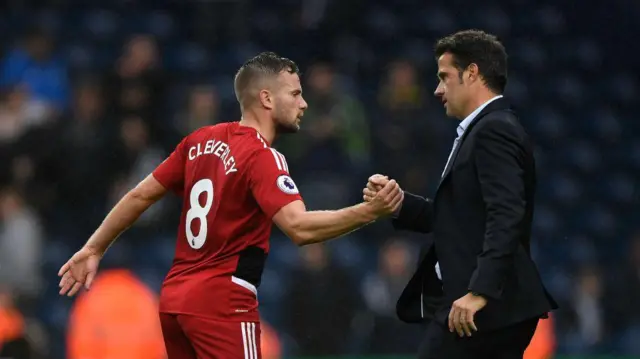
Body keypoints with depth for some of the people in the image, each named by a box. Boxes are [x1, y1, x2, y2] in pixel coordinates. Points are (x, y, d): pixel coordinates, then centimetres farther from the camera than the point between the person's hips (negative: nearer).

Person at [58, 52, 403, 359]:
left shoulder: (202, 140, 9)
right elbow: (300, 228, -27)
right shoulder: (262, 156, -14)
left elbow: (140, 196, 15)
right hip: (222, 303, -8)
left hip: (174, 298, 8)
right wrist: (369, 211, -33)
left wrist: (94, 248, 24)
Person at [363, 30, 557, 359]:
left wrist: (479, 291, -30)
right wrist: (396, 203, 6)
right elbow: (460, 216, 19)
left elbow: (506, 217, -24)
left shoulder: (494, 130, -12)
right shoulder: (487, 129, 20)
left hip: (481, 305, -10)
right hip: (499, 307, 10)